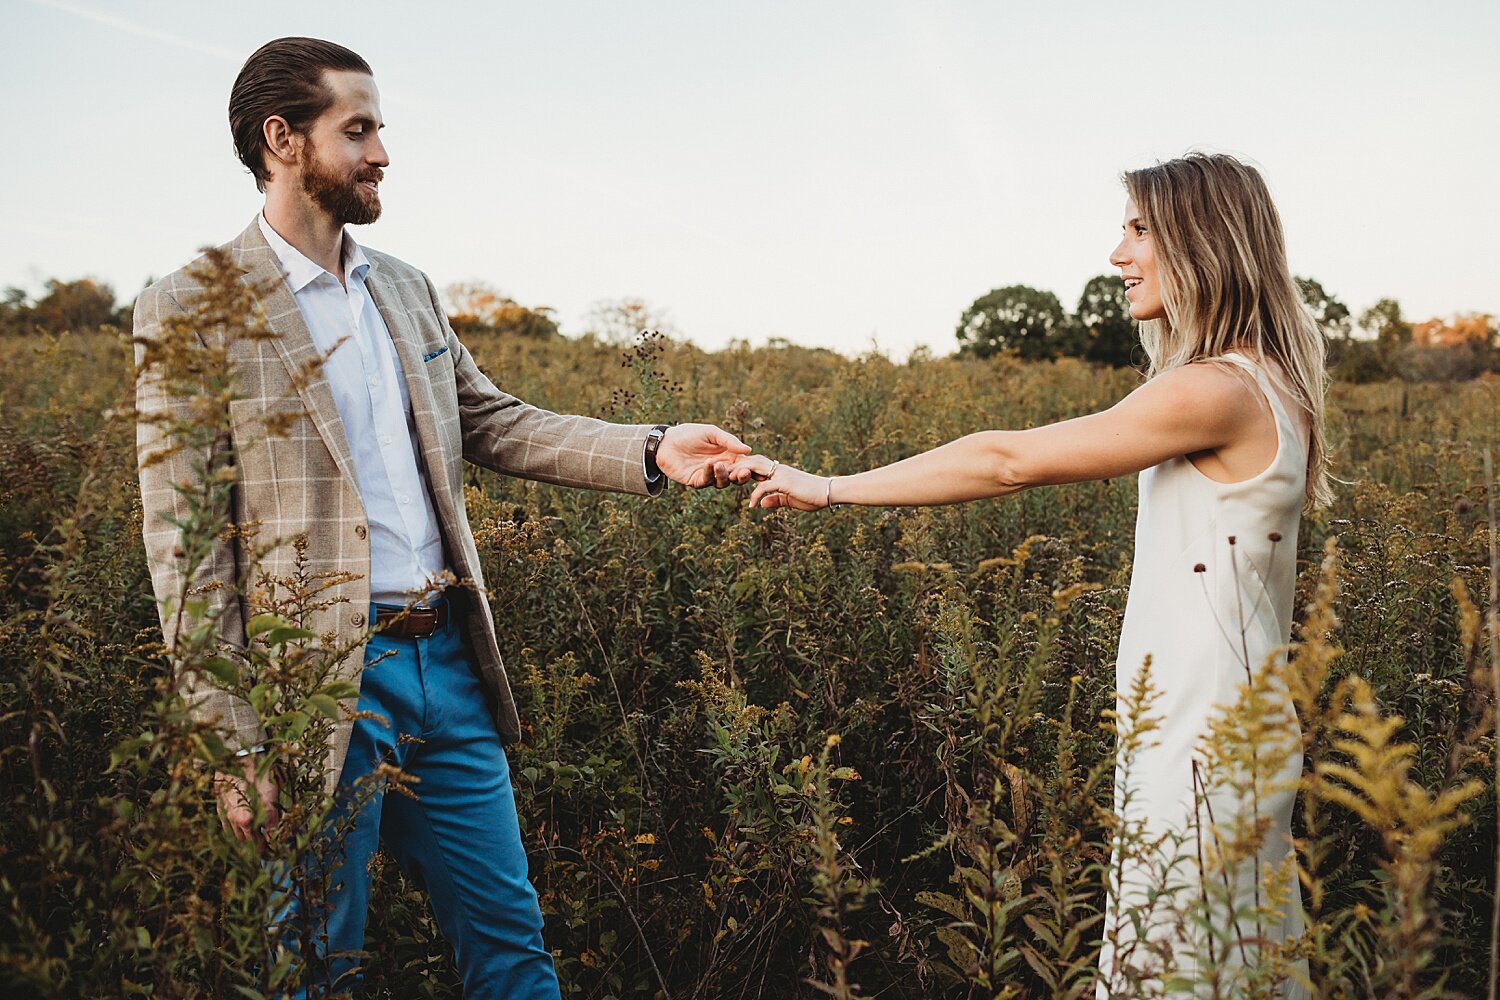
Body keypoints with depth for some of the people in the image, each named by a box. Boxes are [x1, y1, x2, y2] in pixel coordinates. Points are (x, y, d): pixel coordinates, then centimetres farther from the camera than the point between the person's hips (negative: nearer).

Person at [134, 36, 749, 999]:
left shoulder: (406, 289, 12)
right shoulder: (190, 311, -7)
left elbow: (494, 423, 14)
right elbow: (186, 548, -10)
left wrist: (652, 450, -1)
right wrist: (237, 746, -13)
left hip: (447, 659, 6)